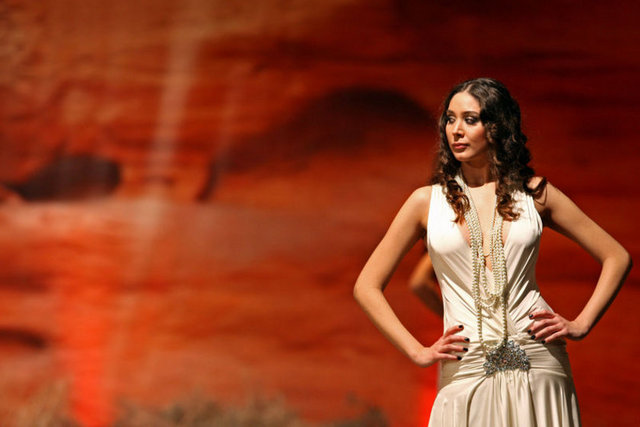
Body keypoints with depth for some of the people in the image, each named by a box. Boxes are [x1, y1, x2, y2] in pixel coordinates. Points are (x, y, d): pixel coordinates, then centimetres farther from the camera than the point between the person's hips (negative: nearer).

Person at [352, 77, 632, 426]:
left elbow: (617, 258, 11)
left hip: (537, 362, 0)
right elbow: (367, 287, 8)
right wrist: (418, 352, 0)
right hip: (466, 370, 0)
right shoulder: (428, 201, 5)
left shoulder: (534, 194, 5)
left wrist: (581, 325, 1)